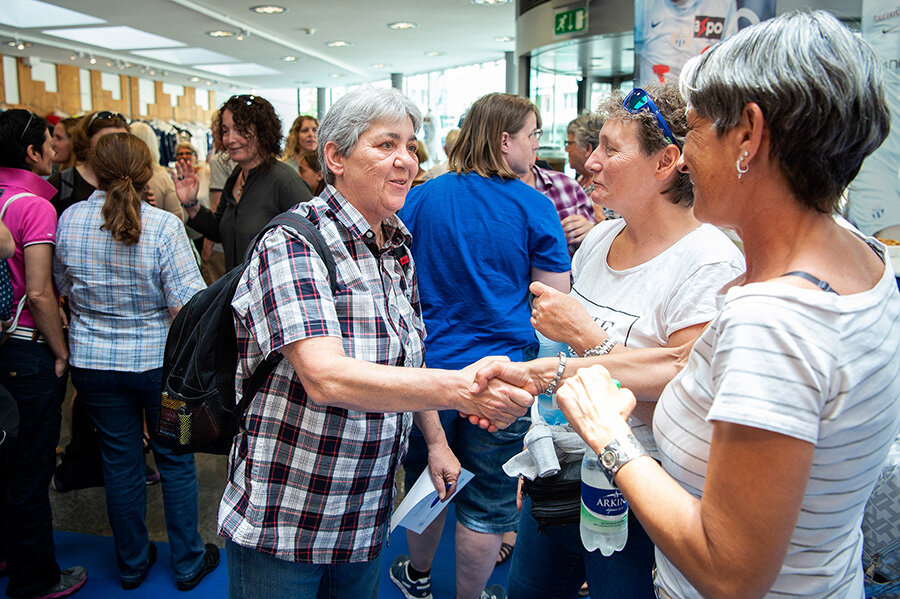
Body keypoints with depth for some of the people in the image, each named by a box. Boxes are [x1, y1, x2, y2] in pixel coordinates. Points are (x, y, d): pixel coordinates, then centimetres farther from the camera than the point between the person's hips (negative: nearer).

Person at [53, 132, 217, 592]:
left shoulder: (69, 219, -5)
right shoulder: (163, 225, -18)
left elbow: (64, 288, 9)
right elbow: (187, 305, -20)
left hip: (93, 362, 3)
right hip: (159, 360, -3)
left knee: (120, 463, 16)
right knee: (175, 460, 13)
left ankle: (132, 564, 34)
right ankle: (188, 563, 27)